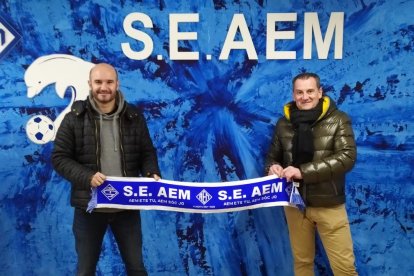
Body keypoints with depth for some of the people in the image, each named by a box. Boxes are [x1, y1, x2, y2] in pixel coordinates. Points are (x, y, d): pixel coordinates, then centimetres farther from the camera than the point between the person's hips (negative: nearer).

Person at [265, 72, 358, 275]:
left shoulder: (338, 120, -6)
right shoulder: (284, 123, 3)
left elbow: (347, 157, -18)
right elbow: (272, 156, 12)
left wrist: (303, 171, -26)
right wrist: (272, 168, -14)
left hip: (328, 204, -3)